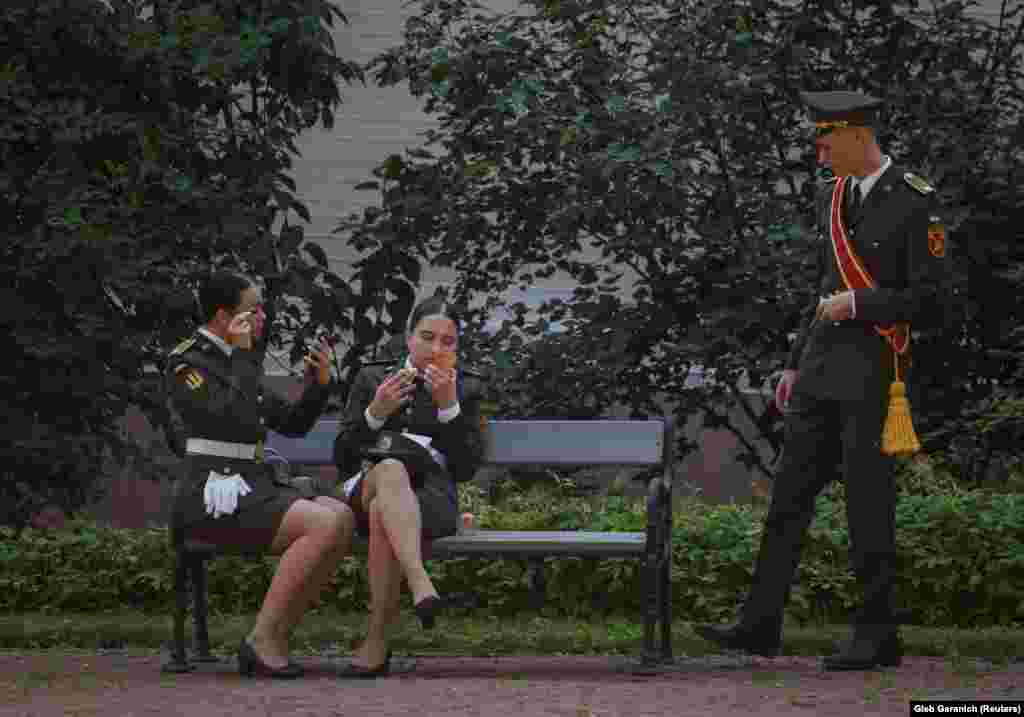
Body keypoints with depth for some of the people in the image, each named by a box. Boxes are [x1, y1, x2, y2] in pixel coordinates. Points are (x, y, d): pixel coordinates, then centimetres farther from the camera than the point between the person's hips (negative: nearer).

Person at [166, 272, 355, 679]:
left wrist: (320, 383, 4)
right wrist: (243, 354, -14)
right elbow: (233, 421, -23)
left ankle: (273, 640, -13)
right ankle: (262, 639, -18)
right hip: (213, 500, -9)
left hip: (252, 491, 9)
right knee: (324, 525, -27)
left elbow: (293, 424, 22)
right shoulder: (186, 365, -8)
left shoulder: (233, 364, 20)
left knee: (344, 519, -15)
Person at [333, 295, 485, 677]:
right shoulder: (372, 379, 19)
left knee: (383, 514, -38)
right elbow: (342, 458, 12)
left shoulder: (465, 390, 17)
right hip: (366, 486, 0)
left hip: (430, 497, 0)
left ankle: (376, 643, -38)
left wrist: (448, 406, -6)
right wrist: (375, 413, -4)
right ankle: (421, 586, -58)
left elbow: (467, 468, 4)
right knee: (392, 470, -39)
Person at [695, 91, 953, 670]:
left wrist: (858, 305, -14)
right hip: (824, 364, 7)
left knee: (870, 503, -2)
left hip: (873, 367, -7)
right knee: (791, 492, 5)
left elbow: (930, 302, -10)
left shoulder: (914, 203, -9)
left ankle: (879, 635, 8)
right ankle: (761, 625, 9)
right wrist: (796, 365, 21)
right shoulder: (834, 197, 15)